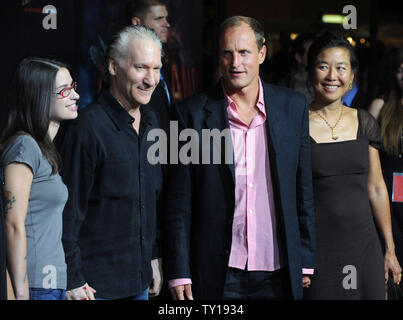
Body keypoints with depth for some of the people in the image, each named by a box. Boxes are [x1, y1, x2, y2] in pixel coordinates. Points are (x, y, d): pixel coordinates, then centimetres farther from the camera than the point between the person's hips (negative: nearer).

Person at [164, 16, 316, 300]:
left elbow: (303, 191, 8)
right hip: (217, 274, -2)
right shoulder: (193, 113, -3)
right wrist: (179, 273, -5)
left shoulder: (294, 106, 4)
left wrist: (306, 260, 7)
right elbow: (179, 202, -2)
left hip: (278, 274, 2)